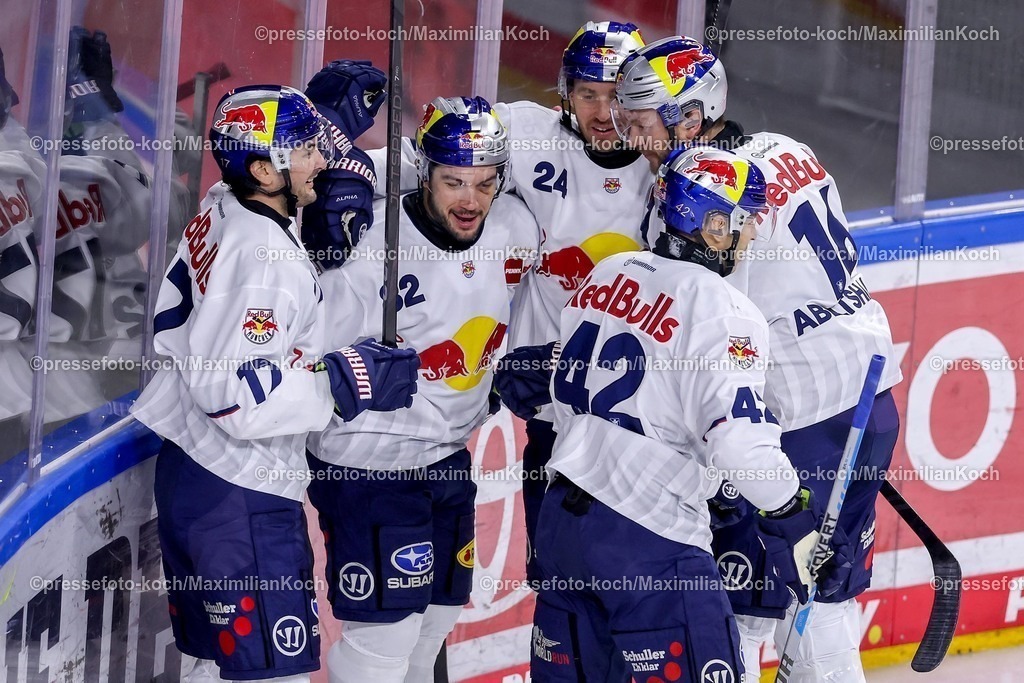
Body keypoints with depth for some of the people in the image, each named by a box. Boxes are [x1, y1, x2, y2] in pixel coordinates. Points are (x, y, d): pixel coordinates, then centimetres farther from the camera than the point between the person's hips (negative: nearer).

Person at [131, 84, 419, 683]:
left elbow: (173, 325, 20)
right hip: (240, 498, -10)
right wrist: (345, 381, -22)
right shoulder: (269, 259, -23)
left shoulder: (218, 211, 5)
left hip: (190, 469, 10)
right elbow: (237, 393, -28)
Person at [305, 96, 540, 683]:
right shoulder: (371, 245, -22)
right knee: (386, 631, -10)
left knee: (437, 615, 18)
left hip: (448, 454, 7)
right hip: (370, 458, -7)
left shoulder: (516, 227, -3)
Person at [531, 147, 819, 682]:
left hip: (561, 517, 8)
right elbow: (739, 442, -24)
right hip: (649, 540, -8)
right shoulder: (721, 311, -15)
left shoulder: (608, 275, 9)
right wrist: (794, 518, -13)